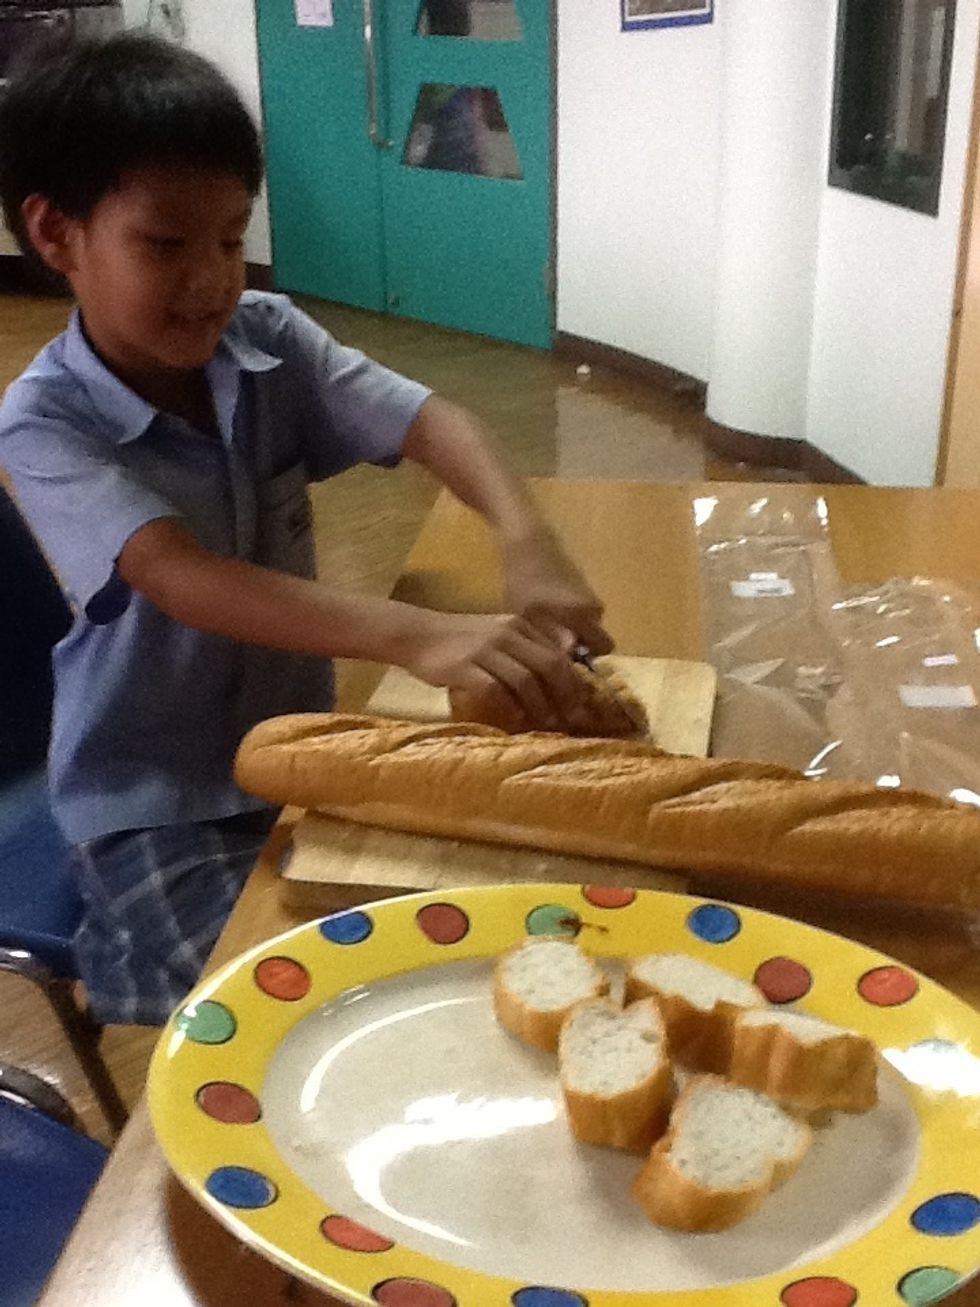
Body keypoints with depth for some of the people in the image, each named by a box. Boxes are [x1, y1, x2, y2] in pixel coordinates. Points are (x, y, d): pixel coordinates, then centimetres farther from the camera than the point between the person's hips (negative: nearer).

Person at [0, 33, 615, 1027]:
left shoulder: (267, 339, -5)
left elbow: (425, 421, -15)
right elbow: (181, 577, -33)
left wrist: (524, 543, -38)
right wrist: (417, 636, -47)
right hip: (155, 797, -4)